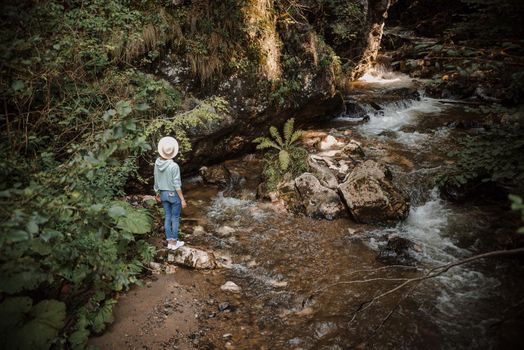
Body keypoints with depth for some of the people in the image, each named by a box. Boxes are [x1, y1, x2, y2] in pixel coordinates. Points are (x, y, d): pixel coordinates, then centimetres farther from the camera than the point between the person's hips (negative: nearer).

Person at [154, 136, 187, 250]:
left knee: (168, 217, 15)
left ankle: (169, 242, 23)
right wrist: (182, 199, -11)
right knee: (175, 218, 8)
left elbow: (156, 180, 6)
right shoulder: (174, 166, -24)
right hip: (174, 194, -6)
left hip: (163, 194, 6)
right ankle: (174, 243, 17)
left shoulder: (157, 163, -5)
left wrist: (157, 193, 20)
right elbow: (177, 185, -20)